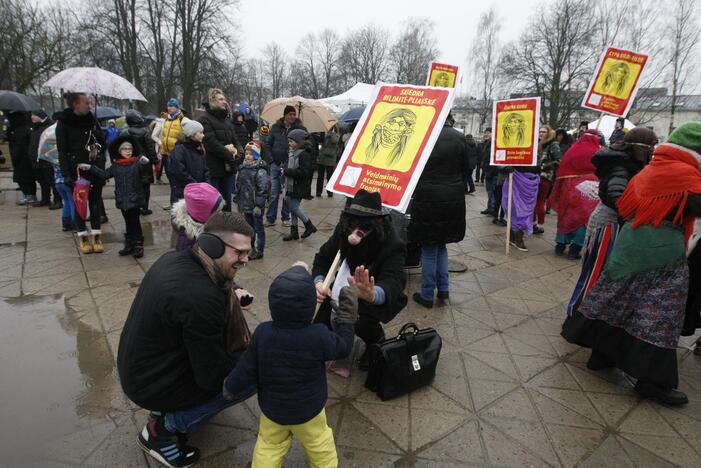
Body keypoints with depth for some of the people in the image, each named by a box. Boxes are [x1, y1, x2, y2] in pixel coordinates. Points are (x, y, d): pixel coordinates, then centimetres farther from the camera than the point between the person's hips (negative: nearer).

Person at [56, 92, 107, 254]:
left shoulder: (92, 119, 6)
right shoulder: (64, 122, -5)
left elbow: (103, 143, 12)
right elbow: (62, 150, -8)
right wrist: (66, 174, -15)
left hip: (95, 168, 3)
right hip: (76, 170, -3)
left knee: (95, 202, 6)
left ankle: (96, 236, 14)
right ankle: (83, 237, 16)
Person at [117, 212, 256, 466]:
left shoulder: (174, 259, -7)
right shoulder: (202, 298, -33)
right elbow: (212, 377, -23)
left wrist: (231, 295, 0)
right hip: (153, 385, -8)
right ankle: (164, 427, 2)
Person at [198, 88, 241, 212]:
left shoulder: (226, 120, 19)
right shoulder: (205, 119, -7)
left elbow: (234, 140, 17)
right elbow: (211, 143, -17)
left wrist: (235, 151, -5)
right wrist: (229, 155, -15)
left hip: (228, 168, 7)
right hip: (214, 168, -7)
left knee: (227, 202, 14)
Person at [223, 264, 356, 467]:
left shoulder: (262, 333, -22)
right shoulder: (318, 336, -28)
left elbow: (247, 368, -11)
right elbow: (342, 347, -9)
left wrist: (232, 387, 8)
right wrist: (347, 319, 0)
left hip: (271, 408, 2)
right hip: (308, 410, -1)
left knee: (269, 446, 22)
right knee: (319, 445, 23)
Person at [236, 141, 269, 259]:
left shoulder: (260, 171, -17)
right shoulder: (243, 168, 6)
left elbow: (263, 189, -19)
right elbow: (238, 185, 15)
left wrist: (258, 205, -20)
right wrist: (238, 201, 15)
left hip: (255, 206, -7)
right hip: (246, 205, 7)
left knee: (258, 228, 5)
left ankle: (258, 251, 15)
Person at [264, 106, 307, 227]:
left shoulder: (300, 129, -1)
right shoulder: (276, 127, 4)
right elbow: (267, 143, 13)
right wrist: (271, 158, 4)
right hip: (276, 164, 1)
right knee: (274, 192, 3)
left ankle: (286, 218, 17)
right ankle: (270, 218, 11)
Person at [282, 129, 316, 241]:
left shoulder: (304, 155, -17)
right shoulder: (292, 153, 10)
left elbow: (303, 172, -24)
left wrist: (286, 172, -21)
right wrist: (284, 170, 2)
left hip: (299, 187, -9)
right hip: (291, 185, 9)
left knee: (294, 207, -5)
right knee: (292, 207, 12)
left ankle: (309, 226, 13)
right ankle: (294, 231, 22)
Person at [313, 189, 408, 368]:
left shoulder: (393, 245, -33)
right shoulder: (343, 230, -19)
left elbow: (393, 283, -47)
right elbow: (323, 257, -6)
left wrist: (372, 295, -71)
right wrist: (319, 282, -28)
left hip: (380, 297, -5)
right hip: (348, 286, 5)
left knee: (362, 320, -31)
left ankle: (375, 344, 6)